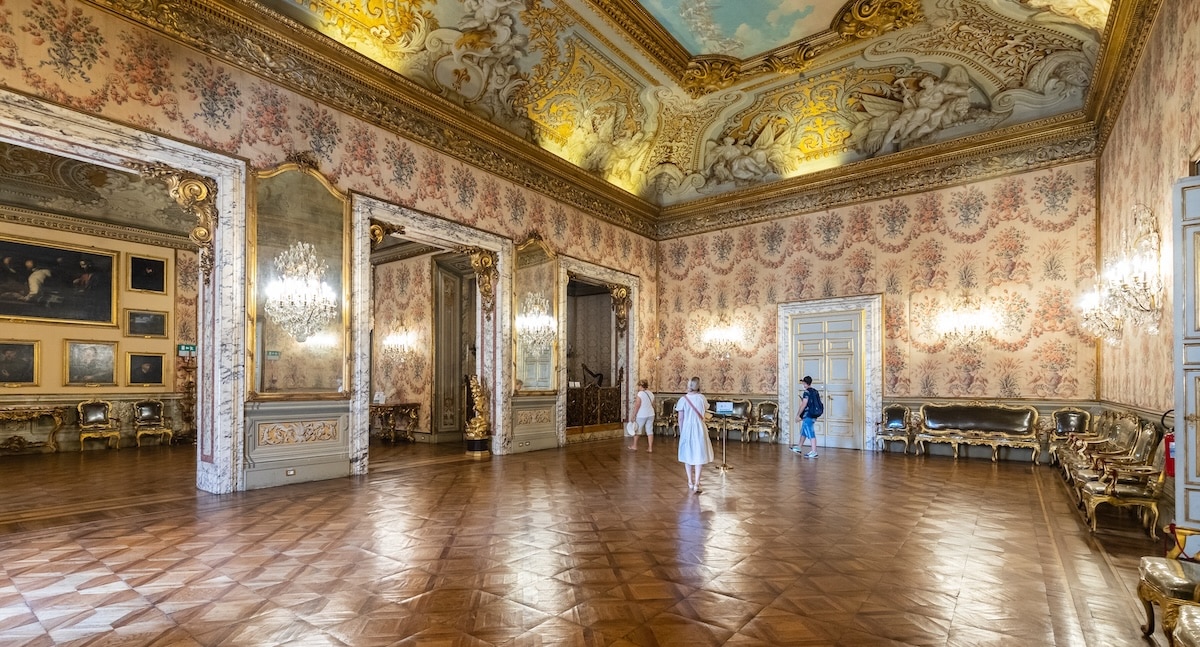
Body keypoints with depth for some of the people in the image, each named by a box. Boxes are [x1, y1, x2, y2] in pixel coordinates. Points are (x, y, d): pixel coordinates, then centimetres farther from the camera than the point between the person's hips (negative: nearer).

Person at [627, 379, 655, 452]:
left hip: (641, 415, -6)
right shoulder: (651, 393, 6)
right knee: (650, 430, 8)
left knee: (636, 430, 11)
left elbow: (637, 406, -17)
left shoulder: (639, 394, -15)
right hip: (651, 414, 6)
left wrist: (633, 416, -13)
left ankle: (634, 446, 21)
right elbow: (653, 405, 12)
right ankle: (650, 447, 8)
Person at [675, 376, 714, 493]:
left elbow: (680, 418, -3)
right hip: (699, 429, 0)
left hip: (687, 429, 1)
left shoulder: (683, 399, -7)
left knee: (688, 455, 13)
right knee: (698, 455, 5)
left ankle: (690, 483, 23)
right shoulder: (702, 397, -6)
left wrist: (681, 432, 9)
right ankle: (696, 484, -1)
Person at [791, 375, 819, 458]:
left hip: (807, 415, -10)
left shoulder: (807, 392, -16)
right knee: (803, 432, 20)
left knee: (810, 433, -7)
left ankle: (814, 452, -6)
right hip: (813, 415, 10)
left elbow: (804, 405, -19)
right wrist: (803, 400, 20)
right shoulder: (815, 391, 10)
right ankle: (799, 448, 32)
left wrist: (799, 415, -12)